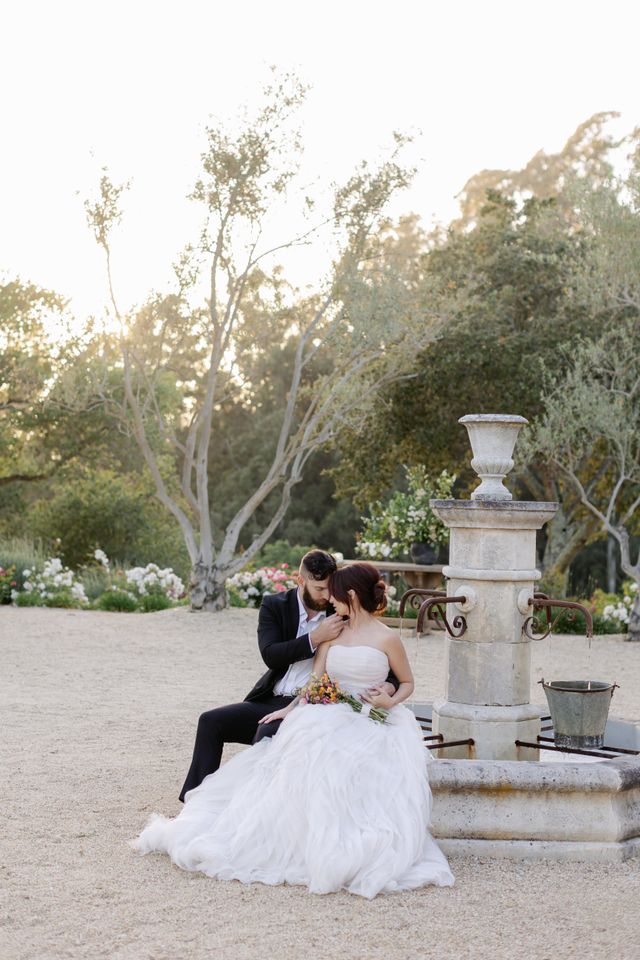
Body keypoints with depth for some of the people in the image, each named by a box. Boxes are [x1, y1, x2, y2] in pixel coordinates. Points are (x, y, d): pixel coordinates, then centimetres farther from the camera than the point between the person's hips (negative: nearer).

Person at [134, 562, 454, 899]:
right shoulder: (331, 633, 14)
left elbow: (407, 683, 12)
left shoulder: (387, 638, 1)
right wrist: (290, 710, -6)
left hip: (371, 725, -4)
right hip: (330, 717, 4)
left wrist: (390, 701, -8)